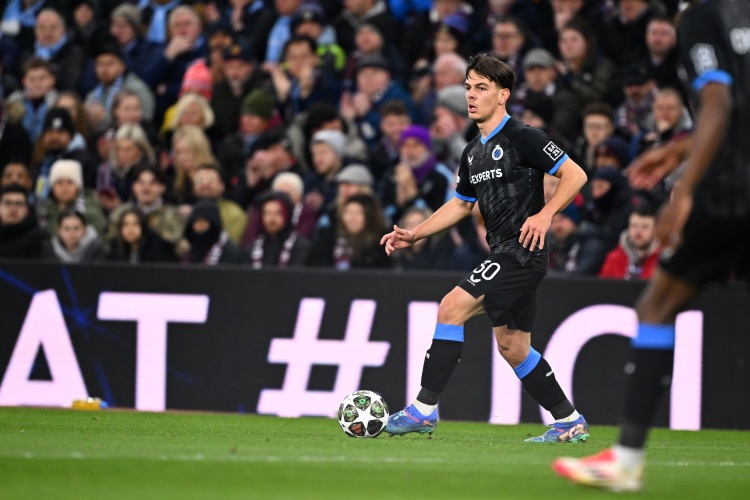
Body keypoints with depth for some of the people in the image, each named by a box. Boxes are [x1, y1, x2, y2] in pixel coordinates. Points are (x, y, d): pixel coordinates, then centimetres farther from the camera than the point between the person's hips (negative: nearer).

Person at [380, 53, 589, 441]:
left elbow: (575, 175, -11)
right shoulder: (473, 152, 16)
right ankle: (570, 422, 20)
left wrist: (545, 214, -22)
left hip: (522, 251, -9)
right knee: (512, 347, 11)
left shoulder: (522, 138, -10)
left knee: (451, 308, -16)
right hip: (504, 256, 9)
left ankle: (424, 409, -15)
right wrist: (414, 235, 19)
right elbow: (461, 204, 28)